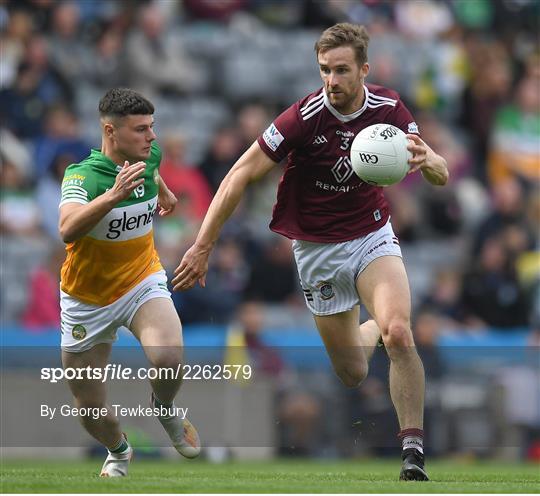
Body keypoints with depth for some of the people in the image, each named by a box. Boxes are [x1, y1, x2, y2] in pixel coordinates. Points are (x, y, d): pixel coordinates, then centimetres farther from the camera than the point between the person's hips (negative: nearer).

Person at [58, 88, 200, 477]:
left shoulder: (150, 155, -9)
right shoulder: (83, 176, -27)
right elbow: (68, 229, -48)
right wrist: (113, 195, -60)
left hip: (143, 283, 2)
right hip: (88, 299, -2)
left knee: (168, 358, -30)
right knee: (92, 412, 6)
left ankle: (166, 410, 5)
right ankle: (118, 451, 42)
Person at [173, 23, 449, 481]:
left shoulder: (388, 109, -11)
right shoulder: (305, 118, -21)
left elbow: (440, 175, -3)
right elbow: (241, 176, -17)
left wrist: (427, 160, -29)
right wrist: (202, 247, -20)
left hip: (372, 235, 1)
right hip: (317, 249, -1)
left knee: (398, 334, -25)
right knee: (352, 374, 5)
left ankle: (413, 451, -16)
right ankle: (370, 330, 43)